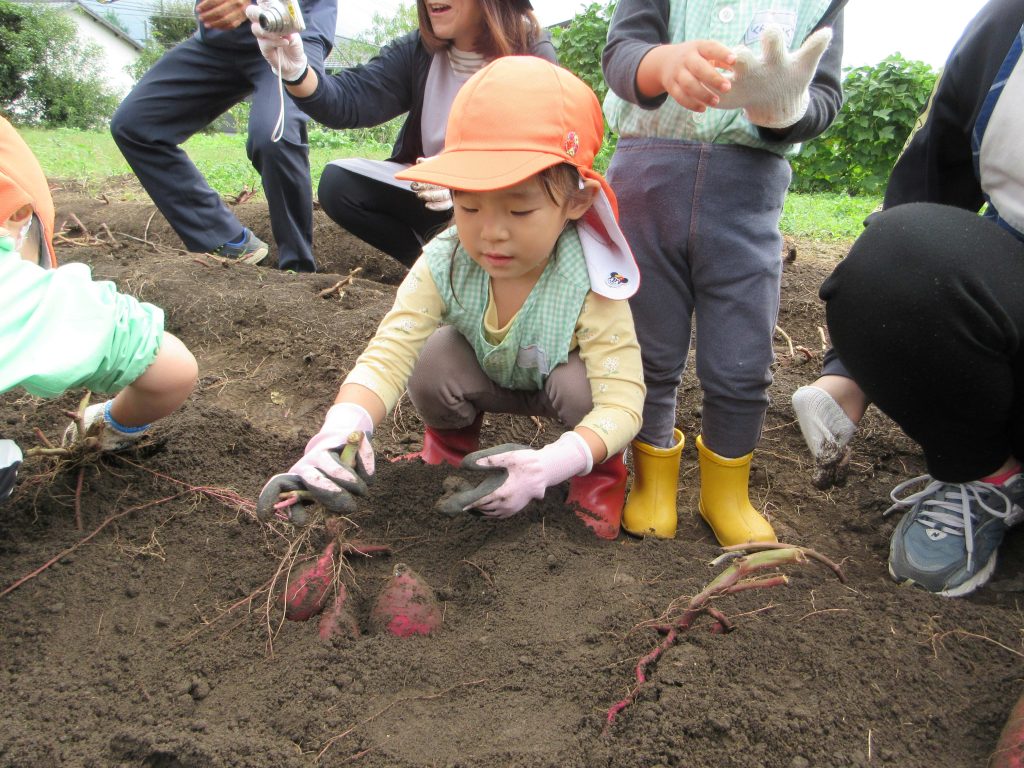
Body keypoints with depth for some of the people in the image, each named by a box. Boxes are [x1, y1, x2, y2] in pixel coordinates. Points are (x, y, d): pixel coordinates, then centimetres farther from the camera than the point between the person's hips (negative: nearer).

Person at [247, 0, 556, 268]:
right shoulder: (420, 49, -6)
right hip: (430, 190, 4)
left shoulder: (534, 57, -16)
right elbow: (351, 99, -18)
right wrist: (297, 72, -39)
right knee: (338, 183, -15)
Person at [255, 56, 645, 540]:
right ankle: (453, 445, 7)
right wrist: (343, 427, -56)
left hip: (558, 379, -2)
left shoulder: (593, 284, -37)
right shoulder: (444, 264, -29)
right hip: (489, 378, 2)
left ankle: (601, 473, -1)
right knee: (431, 360, -28)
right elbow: (387, 355, -35)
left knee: (582, 382, -35)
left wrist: (549, 464, -56)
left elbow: (622, 403, -39)